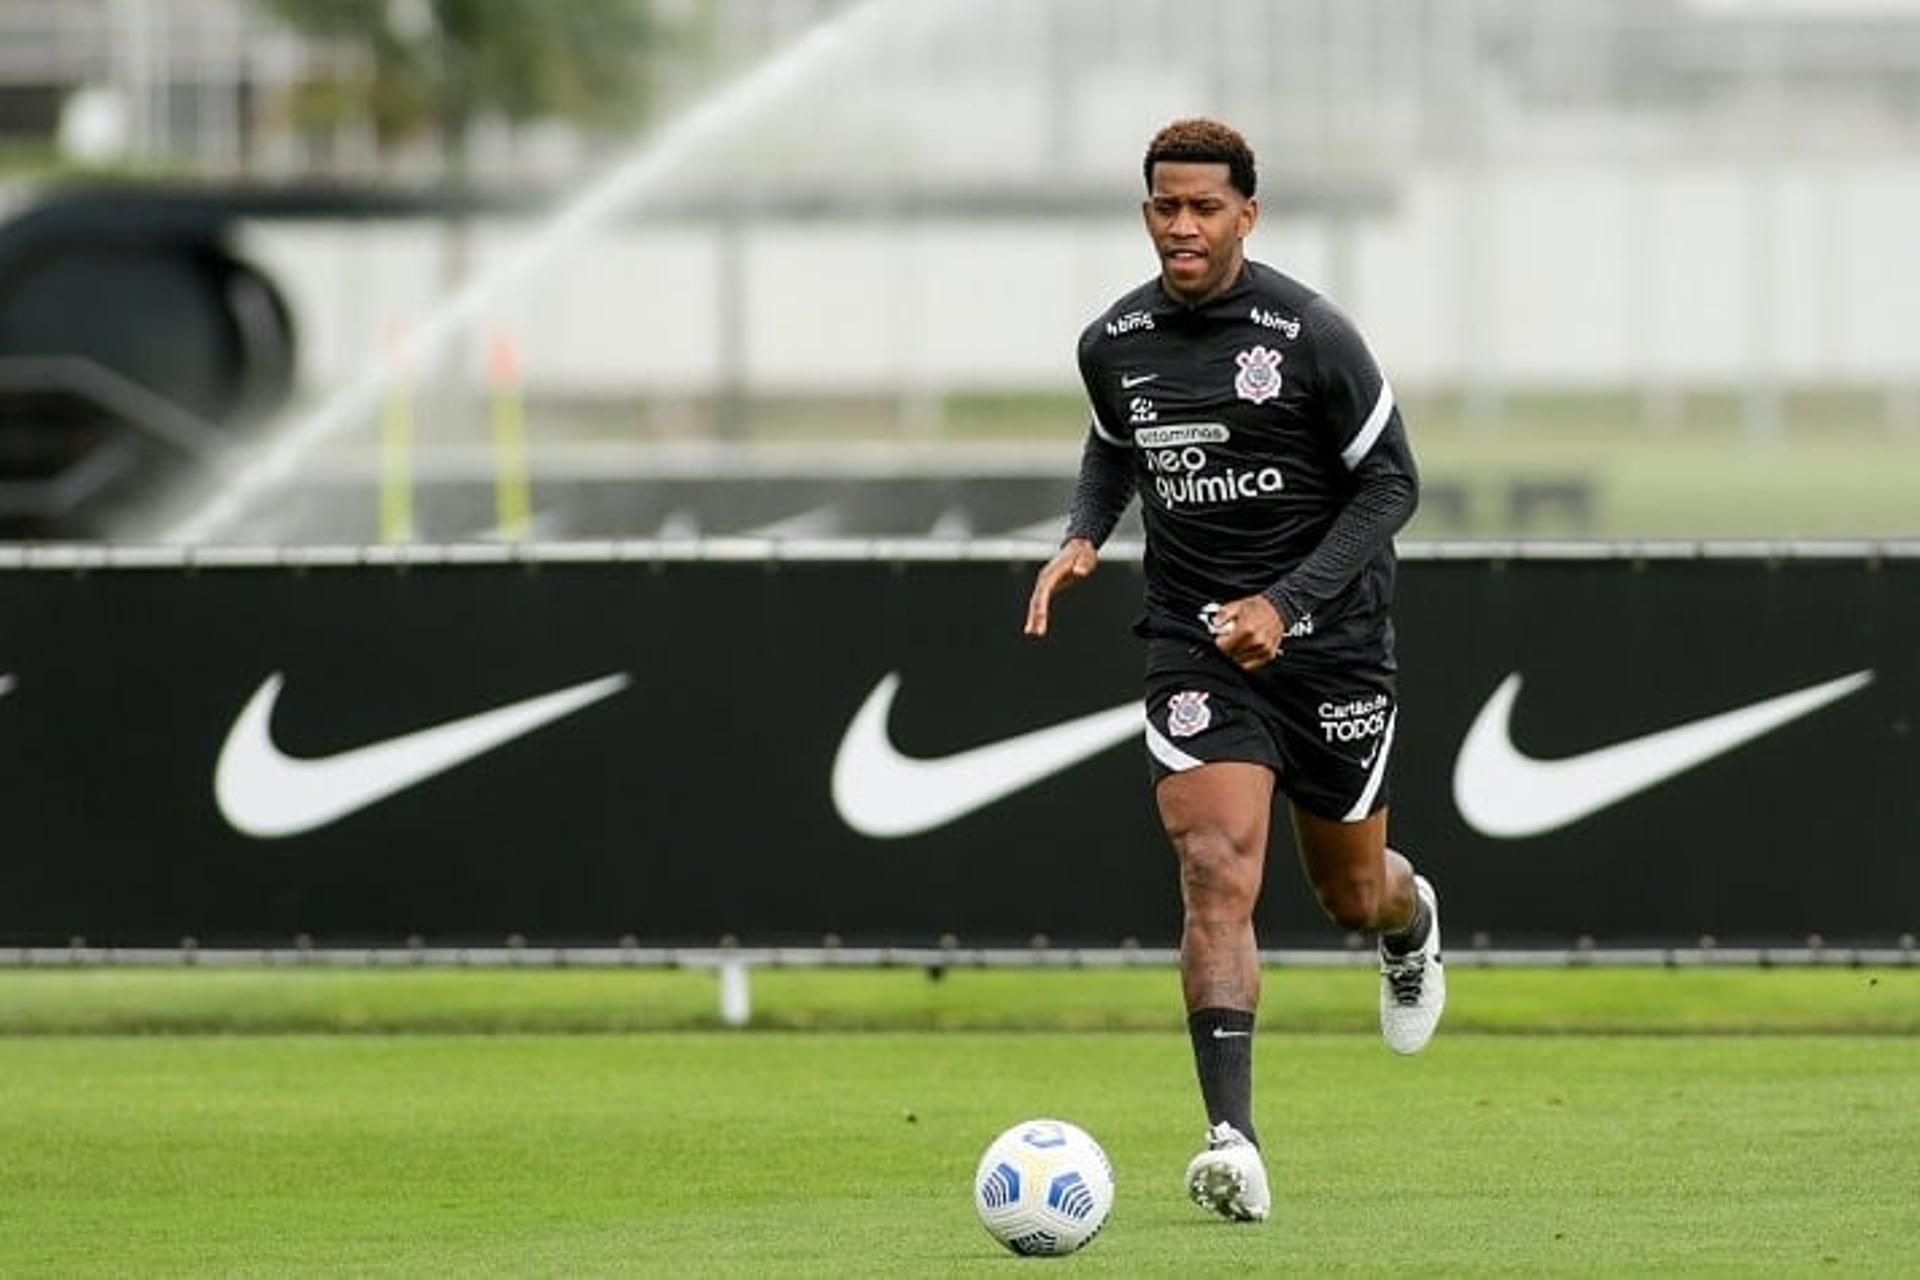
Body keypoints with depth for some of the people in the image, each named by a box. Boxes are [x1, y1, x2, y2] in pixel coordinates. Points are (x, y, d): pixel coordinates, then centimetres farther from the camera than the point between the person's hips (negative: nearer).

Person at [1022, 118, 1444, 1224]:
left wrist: (1287, 600, -18)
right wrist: (1082, 539, 1)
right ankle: (1234, 1144, -25)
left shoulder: (1310, 337, -14)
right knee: (1217, 873, -18)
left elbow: (1391, 482, -8)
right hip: (1195, 645, 2)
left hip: (1327, 635, -2)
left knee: (1351, 889, 14)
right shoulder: (1115, 344, 0)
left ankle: (1411, 923, 55)